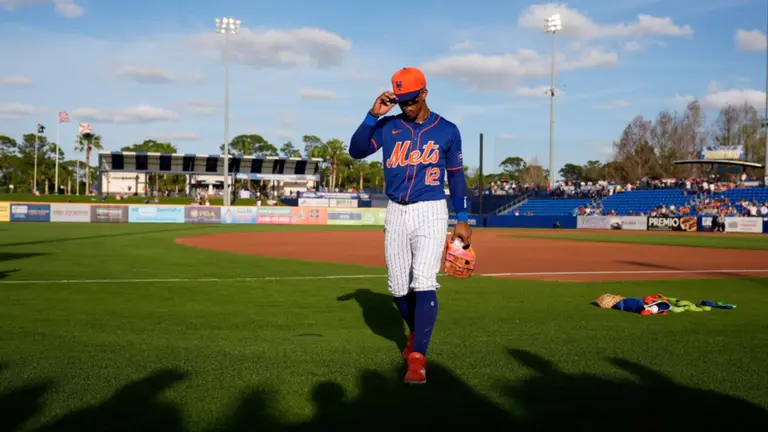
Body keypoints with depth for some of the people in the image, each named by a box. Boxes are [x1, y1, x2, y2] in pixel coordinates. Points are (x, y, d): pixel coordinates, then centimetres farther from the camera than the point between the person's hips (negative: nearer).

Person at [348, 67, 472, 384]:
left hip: (430, 214, -3)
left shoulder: (447, 130, 2)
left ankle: (417, 358, -13)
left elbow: (456, 176, 7)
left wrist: (462, 220, 3)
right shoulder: (387, 126, 4)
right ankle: (416, 333, 36)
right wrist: (373, 115, -17)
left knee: (424, 284, -15)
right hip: (396, 214, 3)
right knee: (398, 289, 8)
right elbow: (356, 151, -8)